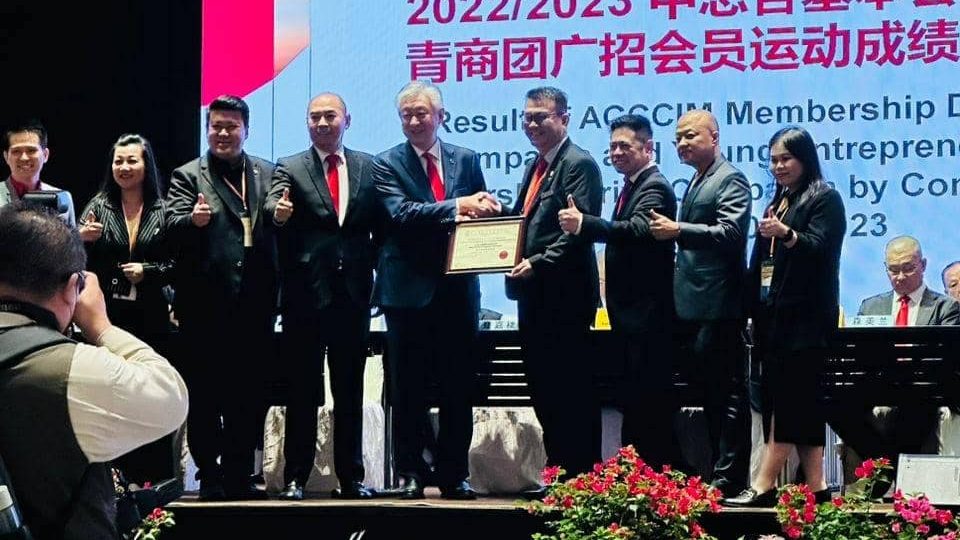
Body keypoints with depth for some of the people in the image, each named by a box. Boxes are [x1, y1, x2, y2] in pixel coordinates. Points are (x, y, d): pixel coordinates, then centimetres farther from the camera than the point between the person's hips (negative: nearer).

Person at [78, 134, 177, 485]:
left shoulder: (163, 210, 5)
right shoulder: (99, 206, 7)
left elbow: (178, 263, 5)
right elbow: (81, 265, 4)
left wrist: (149, 271, -10)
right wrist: (82, 241, -15)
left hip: (152, 318, 0)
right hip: (108, 316, 0)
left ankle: (156, 478, 4)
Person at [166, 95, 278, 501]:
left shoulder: (268, 174, 13)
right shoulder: (188, 176, 3)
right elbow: (173, 226, -10)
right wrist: (193, 220, -31)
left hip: (254, 304, 3)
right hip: (205, 307, -3)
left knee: (248, 395, 7)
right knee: (204, 395, 2)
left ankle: (239, 475, 15)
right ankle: (209, 477, 9)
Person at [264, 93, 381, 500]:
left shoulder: (368, 167, 10)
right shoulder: (290, 169, 3)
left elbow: (380, 224, 13)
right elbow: (273, 204, -15)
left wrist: (375, 270, 3)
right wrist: (279, 213, -37)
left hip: (353, 294, 2)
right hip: (305, 295, -2)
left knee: (350, 389, 8)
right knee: (302, 390, 2)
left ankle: (351, 477, 14)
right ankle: (295, 477, 6)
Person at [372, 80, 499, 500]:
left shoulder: (466, 160, 11)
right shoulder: (387, 165, 1)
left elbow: (482, 213, 13)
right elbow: (401, 213, -15)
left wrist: (484, 210, -12)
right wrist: (455, 207, -25)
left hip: (458, 289, 2)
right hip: (409, 291, -2)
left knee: (458, 387, 5)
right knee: (407, 390, 2)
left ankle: (454, 474, 12)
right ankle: (411, 473, 10)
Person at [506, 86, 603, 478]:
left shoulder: (579, 164, -10)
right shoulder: (536, 166, 19)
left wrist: (538, 263, -25)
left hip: (565, 297, -10)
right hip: (535, 296, 10)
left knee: (572, 391, -5)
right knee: (543, 389, 12)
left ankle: (582, 476, 0)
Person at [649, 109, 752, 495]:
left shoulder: (730, 180, -8)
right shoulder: (696, 183, 20)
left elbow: (730, 233, -21)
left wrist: (677, 230, -25)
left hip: (718, 307, -10)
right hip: (693, 307, 10)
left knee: (727, 395, -6)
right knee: (709, 392, 12)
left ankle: (729, 478, -4)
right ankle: (721, 473, 17)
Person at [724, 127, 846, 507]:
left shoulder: (825, 200, -3)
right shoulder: (778, 203, 21)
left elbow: (819, 248, -17)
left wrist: (787, 234, -35)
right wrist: (754, 312, 17)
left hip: (804, 318, -8)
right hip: (774, 317, 8)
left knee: (787, 402, -10)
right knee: (801, 404, 7)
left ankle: (763, 487, -14)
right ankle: (815, 487, 9)